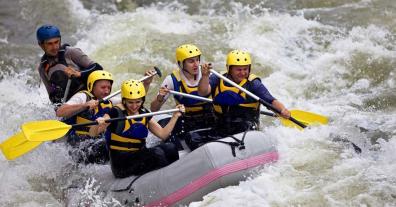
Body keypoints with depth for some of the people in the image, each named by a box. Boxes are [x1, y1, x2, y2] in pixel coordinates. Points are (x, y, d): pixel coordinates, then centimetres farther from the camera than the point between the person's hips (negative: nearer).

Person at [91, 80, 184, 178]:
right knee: (157, 153, -27)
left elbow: (163, 134, 9)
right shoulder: (116, 112, -9)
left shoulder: (144, 114, 9)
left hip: (140, 157, 6)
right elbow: (93, 133, -17)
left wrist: (175, 116, 1)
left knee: (170, 147, -17)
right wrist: (97, 124, -40)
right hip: (121, 163, -6)